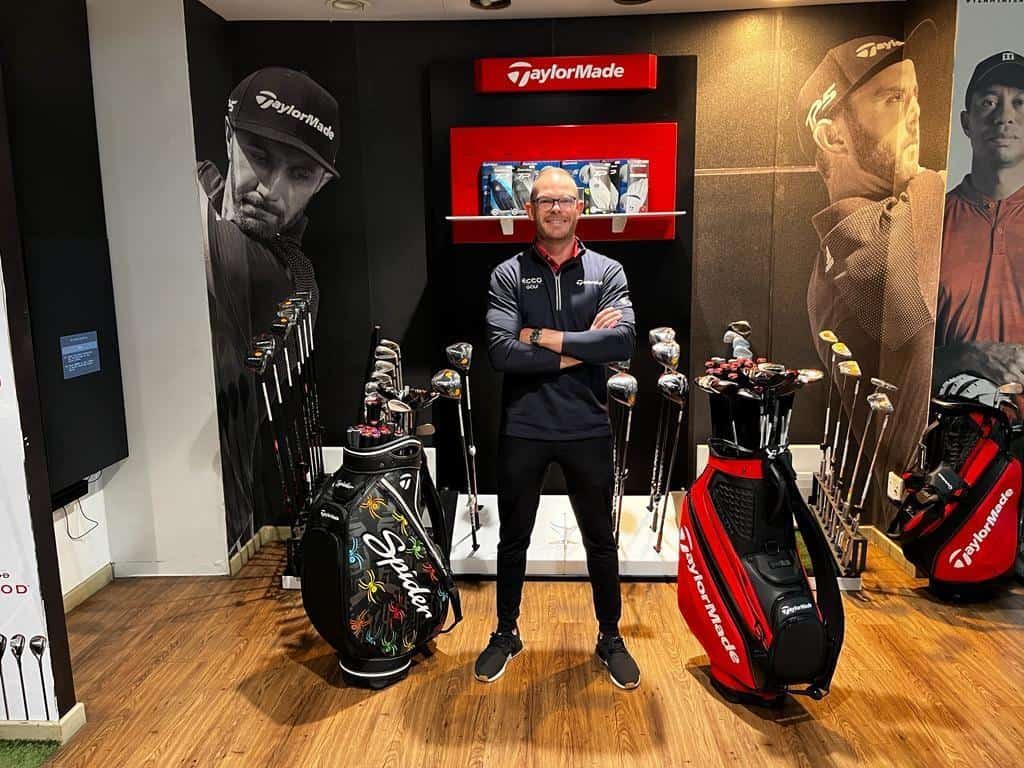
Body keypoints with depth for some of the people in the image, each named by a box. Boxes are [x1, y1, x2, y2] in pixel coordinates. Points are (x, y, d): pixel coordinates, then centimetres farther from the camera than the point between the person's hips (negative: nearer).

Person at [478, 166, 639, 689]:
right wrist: (580, 348, -16)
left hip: (587, 429, 0)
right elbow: (501, 352, -16)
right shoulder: (507, 275, -2)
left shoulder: (606, 272, 0)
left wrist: (544, 338, -17)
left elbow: (623, 340, -17)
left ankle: (610, 638, 36)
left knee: (600, 540, 15)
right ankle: (506, 634, 37)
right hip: (522, 429, 0)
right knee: (513, 539, 16)